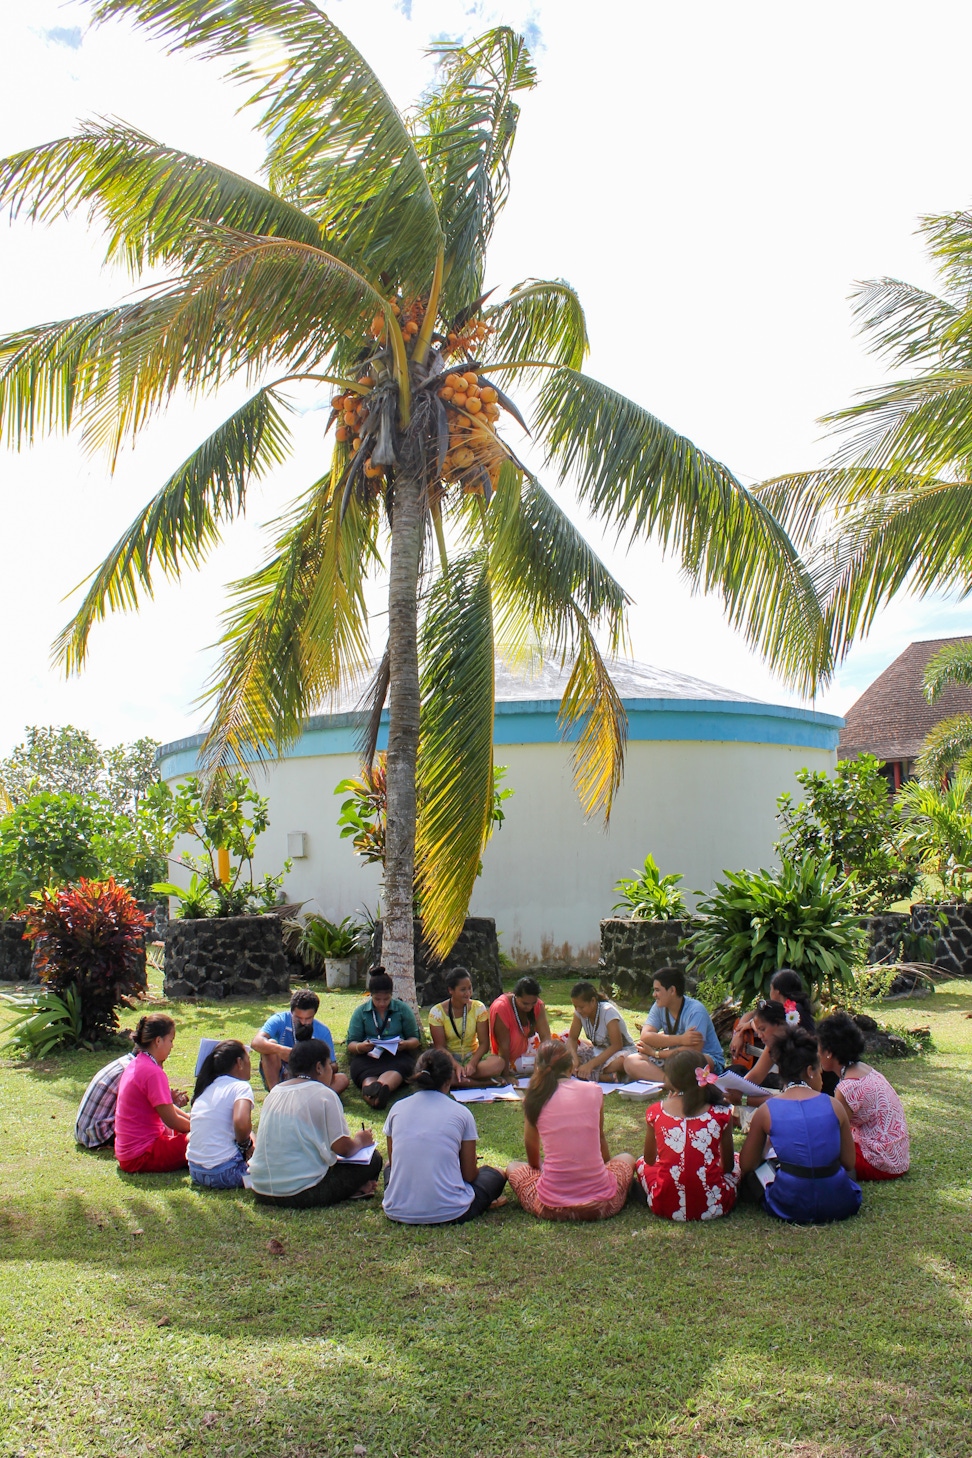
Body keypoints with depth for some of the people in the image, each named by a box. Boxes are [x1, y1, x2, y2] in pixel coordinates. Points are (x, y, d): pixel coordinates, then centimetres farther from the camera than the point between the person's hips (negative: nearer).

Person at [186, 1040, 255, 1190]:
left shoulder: (206, 1087, 14)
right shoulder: (241, 1087, -8)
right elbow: (241, 1123, -27)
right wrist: (246, 1144, -7)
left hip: (195, 1171, 7)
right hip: (223, 1174, -7)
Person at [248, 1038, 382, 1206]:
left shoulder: (274, 1092, 11)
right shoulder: (324, 1094, -9)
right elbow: (342, 1147, -11)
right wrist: (360, 1141, 11)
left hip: (261, 1191, 7)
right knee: (373, 1159, 7)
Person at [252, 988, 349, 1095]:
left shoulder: (323, 1032, -3)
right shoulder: (279, 1021, -9)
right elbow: (256, 1042, -27)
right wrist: (279, 1049, -46)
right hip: (276, 1080, -1)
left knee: (343, 1079, -21)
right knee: (271, 1043, -25)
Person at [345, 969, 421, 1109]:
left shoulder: (403, 1009, 12)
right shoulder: (360, 1011, 12)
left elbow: (415, 1039, 13)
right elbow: (351, 1044, 9)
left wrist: (406, 1044, -12)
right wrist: (360, 1047, -17)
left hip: (397, 1055, -1)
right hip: (368, 1056, 1)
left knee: (395, 1071, -39)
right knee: (368, 1076, -37)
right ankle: (377, 1094, -71)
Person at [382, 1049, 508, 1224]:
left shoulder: (397, 1109, 2)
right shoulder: (461, 1113, -5)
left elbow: (393, 1163, 13)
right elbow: (469, 1175, 1)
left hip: (398, 1212, 2)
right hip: (448, 1214, -2)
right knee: (497, 1174, 24)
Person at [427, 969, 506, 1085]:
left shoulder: (478, 1008, -3)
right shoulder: (437, 1012, -8)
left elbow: (484, 1043, -5)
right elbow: (440, 1046, -10)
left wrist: (472, 1063, -24)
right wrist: (456, 1065, -27)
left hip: (472, 1055, 2)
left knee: (498, 1063, -31)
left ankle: (455, 1080, -23)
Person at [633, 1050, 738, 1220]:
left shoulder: (656, 1112, -3)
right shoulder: (720, 1113, -5)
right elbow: (728, 1166, 7)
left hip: (666, 1207, 0)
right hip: (713, 1207, 0)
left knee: (642, 1163, 31)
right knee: (736, 1158, 28)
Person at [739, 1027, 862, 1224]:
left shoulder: (766, 1111, -6)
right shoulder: (833, 1106, -5)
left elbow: (746, 1166, 4)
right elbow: (849, 1163, 5)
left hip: (790, 1207, -1)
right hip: (838, 1206, 1)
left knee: (757, 1168, 29)